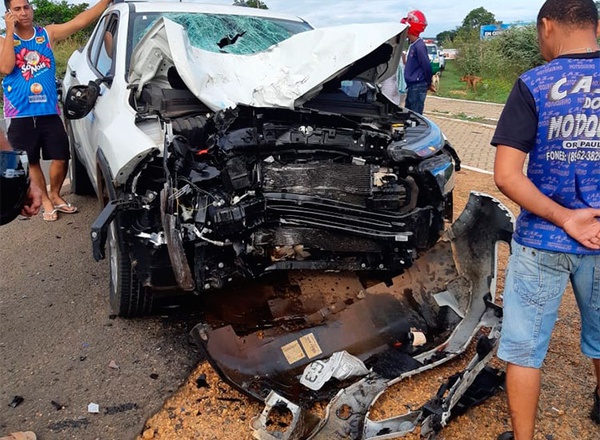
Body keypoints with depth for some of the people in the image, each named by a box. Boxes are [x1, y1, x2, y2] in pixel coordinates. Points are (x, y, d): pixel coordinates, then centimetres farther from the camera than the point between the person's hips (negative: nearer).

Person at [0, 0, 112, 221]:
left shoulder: (48, 34, 5)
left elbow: (81, 21, -4)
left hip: (49, 112, 1)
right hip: (21, 114, -1)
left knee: (61, 158, 4)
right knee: (31, 162, 7)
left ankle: (55, 195, 28)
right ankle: (45, 201, 24)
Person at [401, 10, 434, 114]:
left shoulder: (419, 46, -18)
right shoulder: (412, 44, 13)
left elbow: (427, 67, -17)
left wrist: (428, 83, -6)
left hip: (418, 87, -10)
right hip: (412, 86, 10)